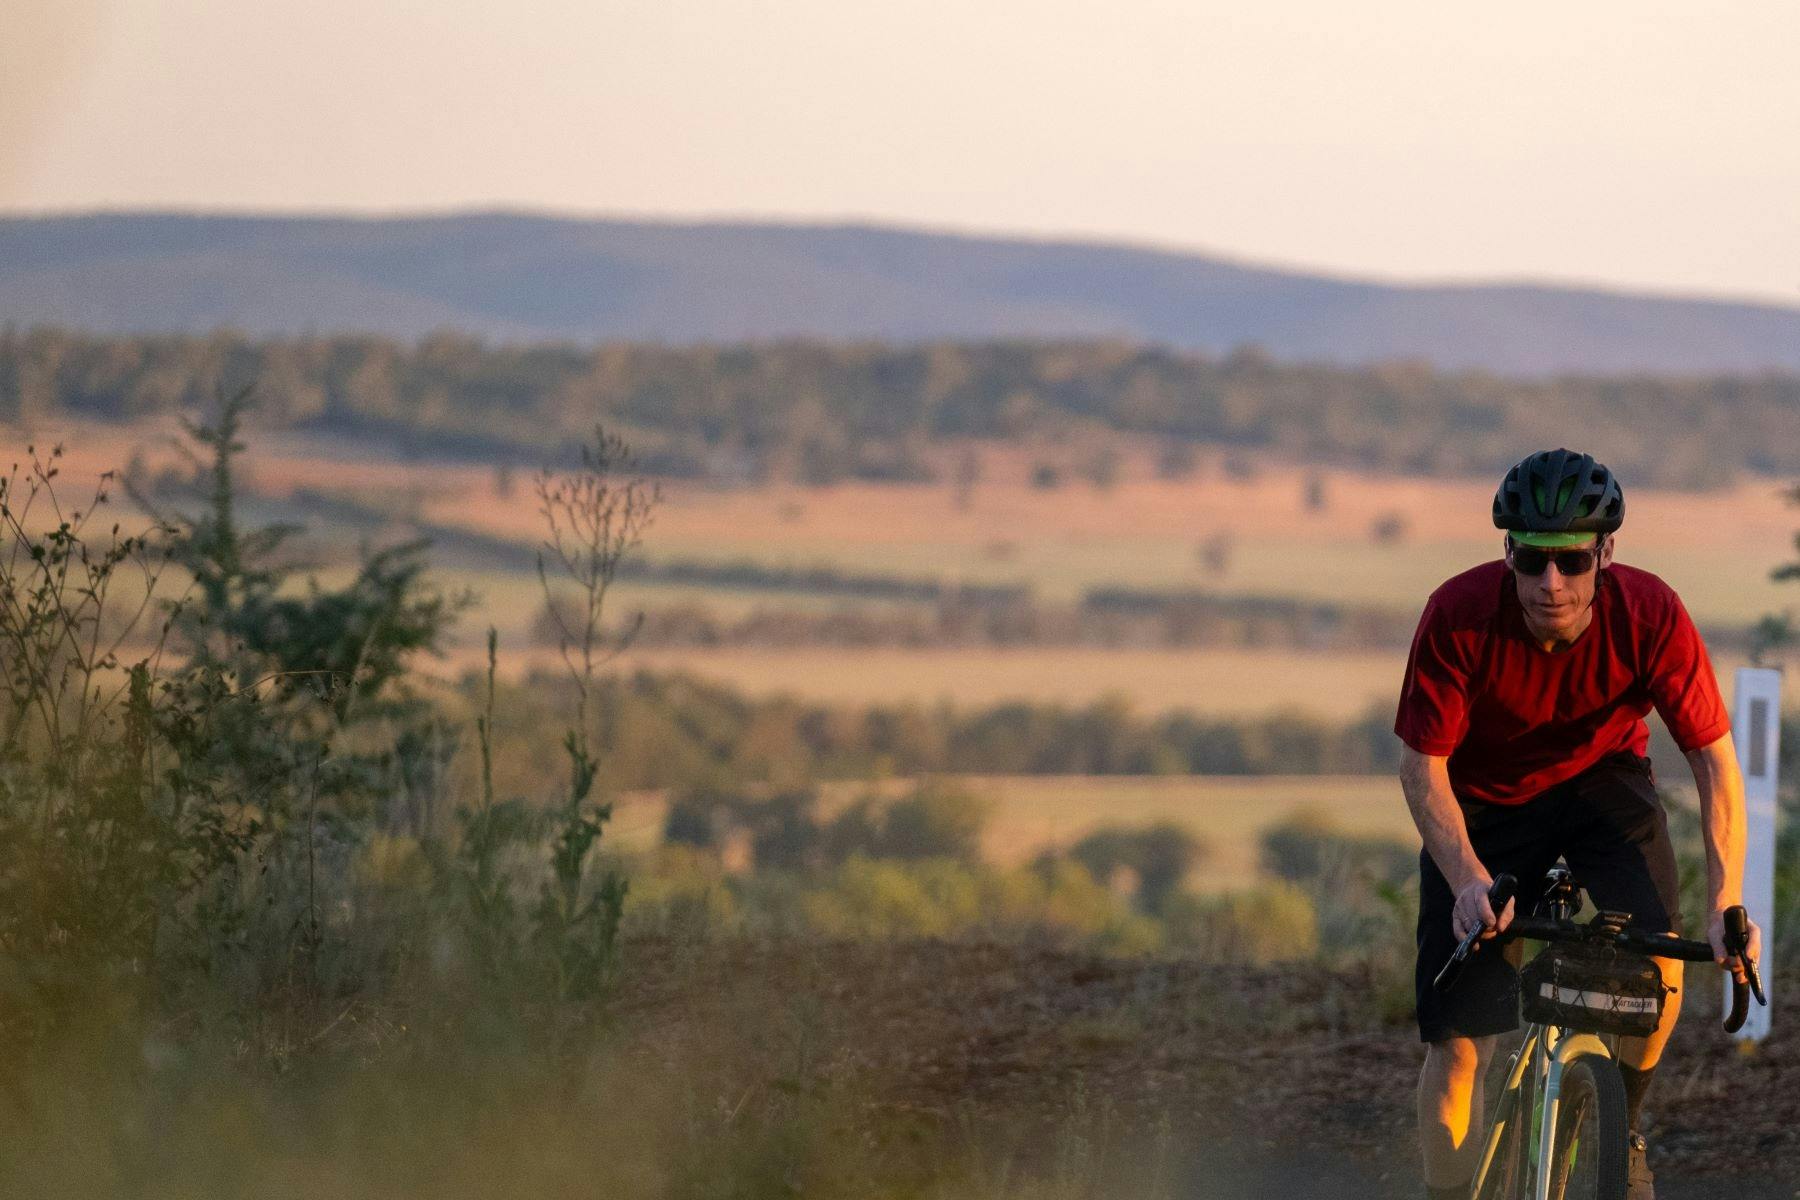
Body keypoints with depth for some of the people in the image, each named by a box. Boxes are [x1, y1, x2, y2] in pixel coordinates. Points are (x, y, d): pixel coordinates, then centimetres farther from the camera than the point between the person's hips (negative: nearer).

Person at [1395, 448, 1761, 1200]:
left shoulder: (1650, 615, -28)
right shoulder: (1461, 616, -29)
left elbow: (1714, 761, -23)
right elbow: (1423, 766, -23)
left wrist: (1725, 905, -34)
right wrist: (1469, 882, -38)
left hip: (1602, 782, 0)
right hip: (1484, 802, 0)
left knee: (1660, 963, -25)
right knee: (1456, 1041, -9)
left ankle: (1621, 1128, 2)